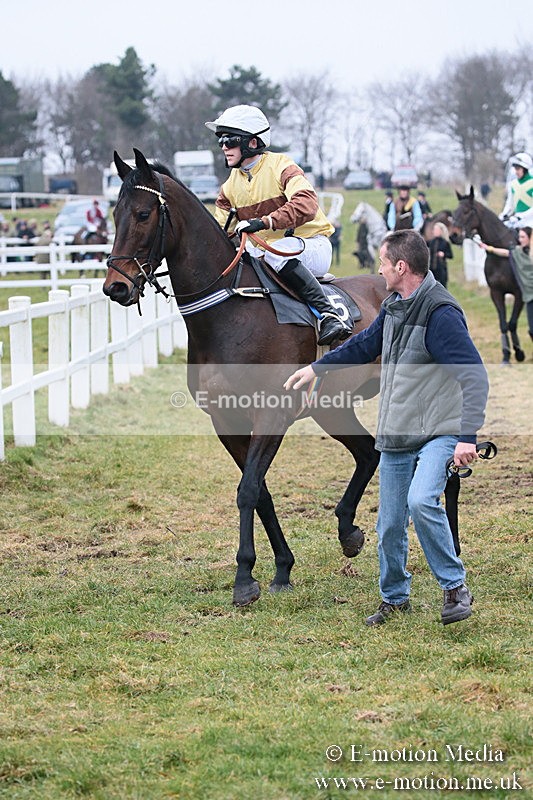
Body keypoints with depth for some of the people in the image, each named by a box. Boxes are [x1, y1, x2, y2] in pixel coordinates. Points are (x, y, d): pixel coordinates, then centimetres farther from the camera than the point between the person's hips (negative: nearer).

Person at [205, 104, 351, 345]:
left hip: (312, 246, -7)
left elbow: (306, 204, -31)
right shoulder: (230, 187, 9)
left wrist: (265, 221, -43)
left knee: (276, 252, -38)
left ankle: (327, 313, -38)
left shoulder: (280, 166, -13)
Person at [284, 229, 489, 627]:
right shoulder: (393, 307, 10)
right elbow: (365, 344, 30)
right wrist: (317, 368, 36)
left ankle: (456, 587, -12)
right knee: (390, 524, 8)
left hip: (438, 432, -8)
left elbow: (474, 376, -24)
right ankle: (395, 597, 28)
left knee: (422, 501, -29)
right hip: (395, 435, 8)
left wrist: (468, 436, -31)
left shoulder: (441, 313, -18)